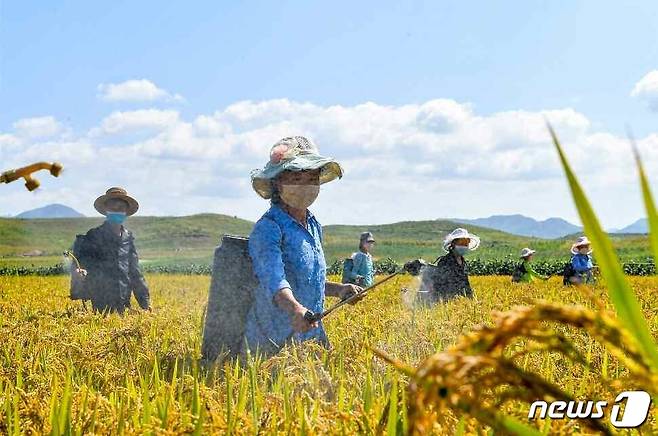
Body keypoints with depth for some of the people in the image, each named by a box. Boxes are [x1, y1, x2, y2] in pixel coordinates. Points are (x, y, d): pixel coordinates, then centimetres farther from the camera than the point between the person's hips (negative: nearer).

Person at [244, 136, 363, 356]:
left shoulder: (314, 226, 13)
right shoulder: (268, 229, -13)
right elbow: (273, 280, -29)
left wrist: (339, 289, 14)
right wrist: (296, 309, -45)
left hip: (313, 336, 7)